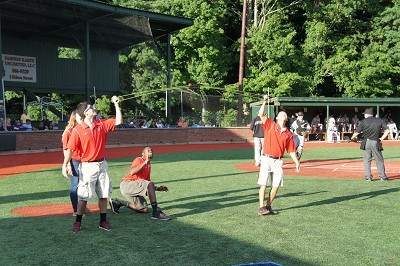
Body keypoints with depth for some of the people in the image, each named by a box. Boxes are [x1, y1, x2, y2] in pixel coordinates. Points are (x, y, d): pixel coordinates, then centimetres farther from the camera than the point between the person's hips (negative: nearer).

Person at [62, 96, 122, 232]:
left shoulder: (102, 124, 5)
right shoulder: (77, 130, -10)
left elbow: (118, 121, 5)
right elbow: (70, 149, -13)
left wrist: (116, 104, 1)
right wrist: (65, 166, -20)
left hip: (102, 164, 5)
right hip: (87, 166, -5)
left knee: (104, 194, 10)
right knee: (84, 196, 1)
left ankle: (103, 221, 22)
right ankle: (78, 222, 17)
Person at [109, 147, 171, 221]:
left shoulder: (149, 166, 20)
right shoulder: (139, 160, -4)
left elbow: (148, 182, 24)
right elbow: (132, 172, -24)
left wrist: (157, 188, 10)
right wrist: (145, 162, -24)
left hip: (134, 187, 9)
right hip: (127, 184, -9)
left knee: (144, 209, 7)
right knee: (150, 184, -28)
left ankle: (118, 202, 18)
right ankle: (156, 212, -32)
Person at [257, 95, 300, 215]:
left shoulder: (288, 134, 14)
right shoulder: (270, 125, 6)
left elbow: (291, 150, 14)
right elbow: (261, 115, -8)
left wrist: (297, 162, 6)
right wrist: (265, 101, -14)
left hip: (278, 161, 4)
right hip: (267, 159, -4)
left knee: (276, 185, 3)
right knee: (263, 184, -6)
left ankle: (268, 206, 16)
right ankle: (261, 207, -1)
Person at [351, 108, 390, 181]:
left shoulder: (363, 121, -1)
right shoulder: (379, 120, 7)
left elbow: (356, 133, -5)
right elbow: (387, 130, 3)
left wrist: (353, 138, 14)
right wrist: (382, 138, 7)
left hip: (366, 143, -2)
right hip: (376, 142, 2)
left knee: (367, 160, 7)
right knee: (379, 160, 10)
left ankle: (368, 177, 5)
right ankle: (383, 177, 12)